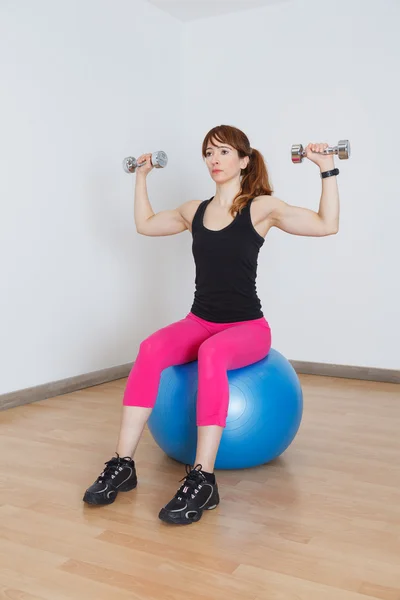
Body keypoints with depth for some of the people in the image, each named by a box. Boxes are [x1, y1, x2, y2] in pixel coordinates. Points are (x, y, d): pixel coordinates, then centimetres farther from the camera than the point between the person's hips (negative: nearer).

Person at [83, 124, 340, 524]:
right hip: (199, 322, 4)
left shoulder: (261, 207, -2)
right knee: (150, 349, -28)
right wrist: (141, 177, 25)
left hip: (247, 327, -4)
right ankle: (122, 465, -27)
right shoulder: (195, 210, 11)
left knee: (212, 352, -39)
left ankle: (202, 480, -37)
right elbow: (145, 224, 26)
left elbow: (327, 225, -7)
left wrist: (327, 170, -11)